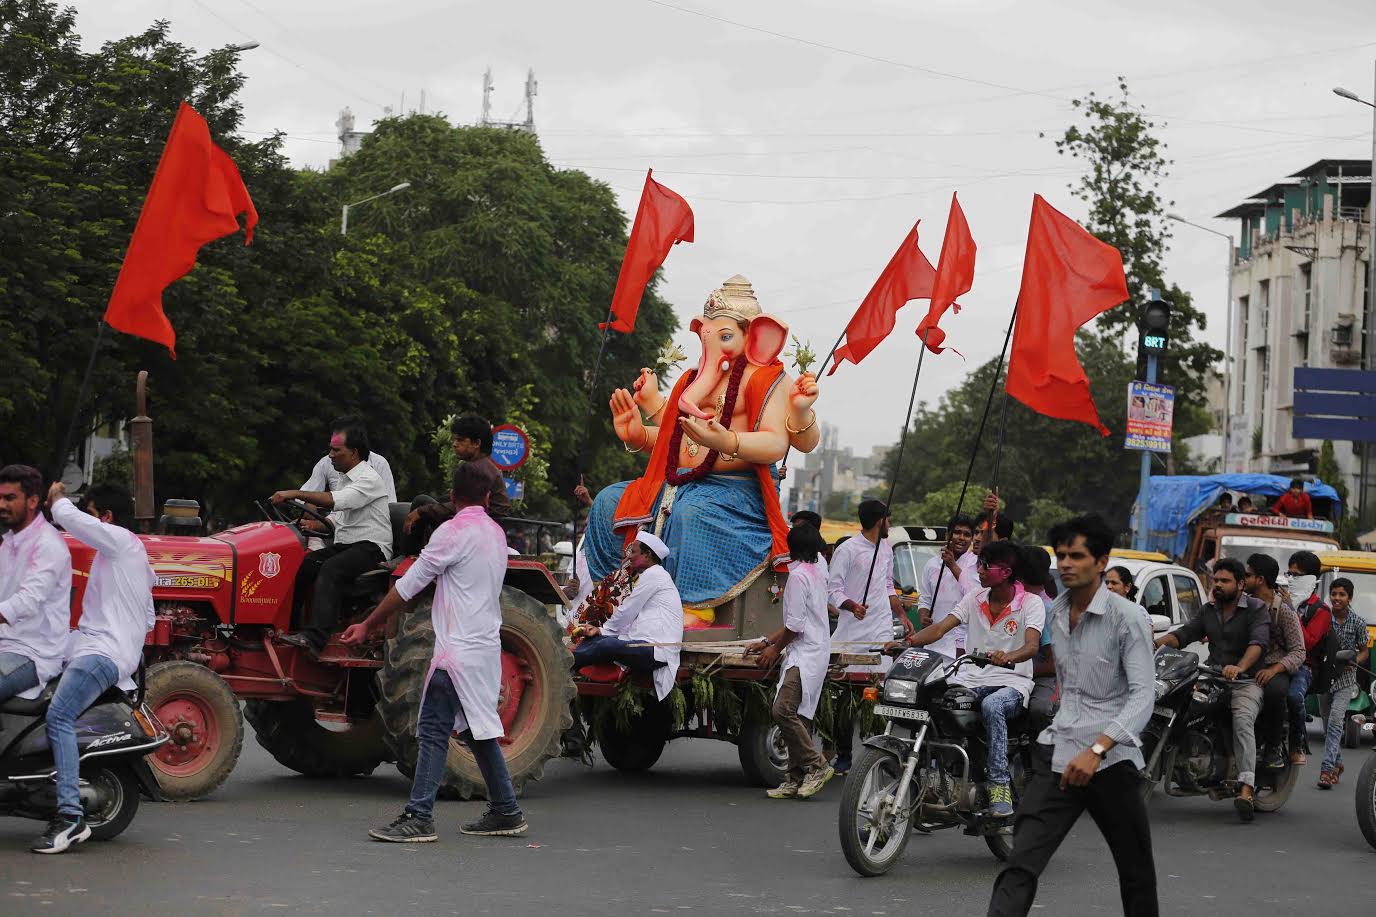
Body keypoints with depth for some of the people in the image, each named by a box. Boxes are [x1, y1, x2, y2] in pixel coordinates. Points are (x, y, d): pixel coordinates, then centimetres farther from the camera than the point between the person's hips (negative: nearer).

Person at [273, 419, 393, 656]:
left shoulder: (369, 480, -11)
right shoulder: (346, 478, 19)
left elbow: (336, 501, -26)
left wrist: (295, 494, -26)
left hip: (371, 548, -9)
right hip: (344, 545, 9)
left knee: (330, 569, -33)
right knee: (302, 564, -13)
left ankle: (314, 638, -44)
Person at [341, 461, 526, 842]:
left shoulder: (454, 532, -12)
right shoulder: (496, 533, 14)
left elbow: (410, 584, -10)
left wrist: (368, 624, -2)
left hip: (458, 649, -8)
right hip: (486, 647, 8)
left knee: (434, 732, -9)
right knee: (478, 731, 16)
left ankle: (418, 818, -12)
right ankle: (505, 812, 20)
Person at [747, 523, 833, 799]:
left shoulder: (798, 575, -12)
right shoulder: (816, 571, 18)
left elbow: (795, 626, -15)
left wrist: (775, 650, -1)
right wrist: (767, 642, 23)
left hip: (805, 655, -10)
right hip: (816, 651, 10)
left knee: (784, 710, -17)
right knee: (798, 716, 7)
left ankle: (816, 766, -14)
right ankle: (797, 779, 5)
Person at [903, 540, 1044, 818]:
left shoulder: (1031, 603, -2)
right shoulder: (974, 599, 12)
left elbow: (1032, 645, -19)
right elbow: (940, 627, 1)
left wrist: (1007, 657, -42)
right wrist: (909, 641, -18)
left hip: (1012, 682, -4)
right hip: (972, 679, 4)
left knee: (992, 706, -39)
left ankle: (1000, 785, -34)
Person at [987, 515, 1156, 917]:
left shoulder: (1128, 617, -9)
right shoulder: (1055, 612, 11)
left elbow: (1143, 695, -17)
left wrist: (1096, 750, -28)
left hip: (1112, 759, -4)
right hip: (1058, 753, 4)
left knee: (1136, 869, 12)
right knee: (1021, 864, -12)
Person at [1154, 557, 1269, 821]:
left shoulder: (1256, 610, -1)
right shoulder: (1209, 611, 20)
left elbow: (1259, 642, -18)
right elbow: (1184, 633, 9)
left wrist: (1240, 667, -37)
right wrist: (1156, 643, -12)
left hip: (1246, 681, -7)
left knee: (1242, 720, -31)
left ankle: (1246, 789, -43)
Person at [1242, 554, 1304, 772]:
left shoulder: (1284, 609, -4)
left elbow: (1298, 652, -8)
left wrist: (1274, 670, -25)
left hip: (1276, 668, -4)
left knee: (1274, 689, -39)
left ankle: (1274, 746, -18)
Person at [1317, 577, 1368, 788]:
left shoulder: (1358, 623, -4)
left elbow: (1364, 651, 6)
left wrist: (1354, 661, -13)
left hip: (1345, 679, -3)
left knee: (1335, 722, -16)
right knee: (1329, 724, 12)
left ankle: (1327, 769, -21)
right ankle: (1337, 763, 31)